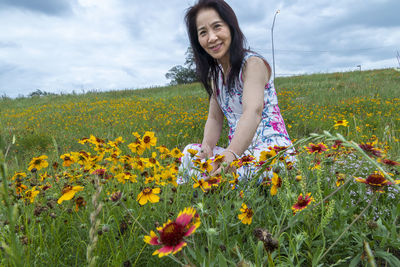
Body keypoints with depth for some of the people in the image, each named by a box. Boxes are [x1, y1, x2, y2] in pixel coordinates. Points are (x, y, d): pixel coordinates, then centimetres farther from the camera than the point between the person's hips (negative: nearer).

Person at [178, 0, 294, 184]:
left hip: (272, 148, -6)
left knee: (216, 172, -33)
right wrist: (207, 146, -16)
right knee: (191, 153, -18)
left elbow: (253, 112, -29)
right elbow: (214, 118, 6)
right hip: (240, 151, 6)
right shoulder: (214, 73, 11)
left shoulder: (253, 63, -12)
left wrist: (230, 155, -46)